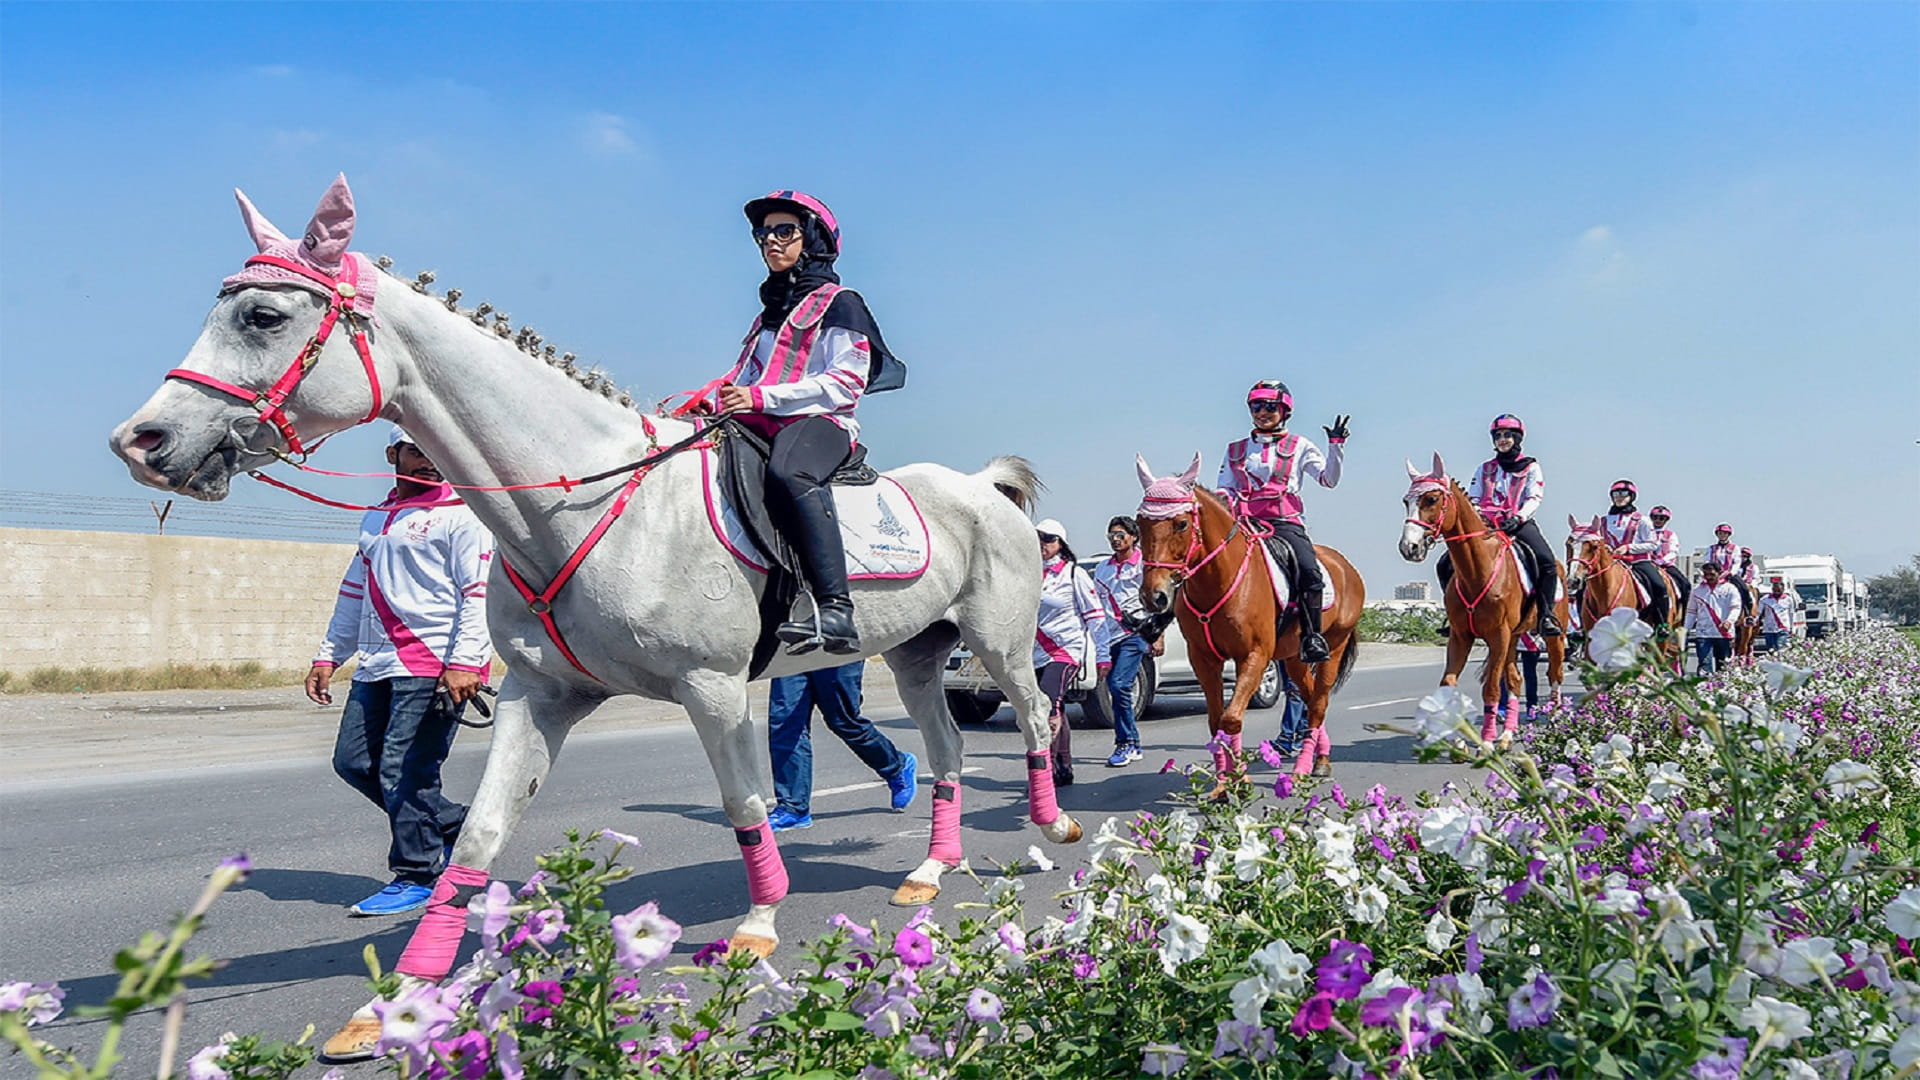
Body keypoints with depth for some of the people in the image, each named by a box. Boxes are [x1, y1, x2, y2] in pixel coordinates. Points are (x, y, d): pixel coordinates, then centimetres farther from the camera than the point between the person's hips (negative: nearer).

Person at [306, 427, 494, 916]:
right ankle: (453, 823, 20)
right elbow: (353, 592, 26)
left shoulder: (460, 513, -2)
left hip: (434, 665, -8)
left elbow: (478, 593, -10)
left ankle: (416, 876, 5)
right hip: (376, 665, 8)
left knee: (403, 770, -9)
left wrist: (463, 662, -19)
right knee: (353, 762, 7)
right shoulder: (375, 518, 21)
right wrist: (328, 656, 19)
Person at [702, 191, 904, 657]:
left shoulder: (839, 303, 7)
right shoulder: (770, 311, 31)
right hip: (758, 427, 8)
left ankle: (834, 610, -48)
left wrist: (760, 398, -16)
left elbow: (845, 384, -7)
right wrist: (717, 402, 8)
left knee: (788, 475, -41)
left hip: (820, 423, -8)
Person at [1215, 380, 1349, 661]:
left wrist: (1336, 446, -7)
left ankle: (1312, 636, -20)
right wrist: (1223, 504, -2)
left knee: (1309, 571, -28)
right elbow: (1225, 488, 21)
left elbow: (1328, 479, 5)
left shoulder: (1299, 447, 14)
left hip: (1287, 524, -2)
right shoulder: (1236, 450, 21)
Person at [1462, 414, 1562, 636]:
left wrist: (1518, 518, -19)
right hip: (1486, 525, 3)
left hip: (1519, 524, -3)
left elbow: (1534, 499, -1)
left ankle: (1545, 616, -22)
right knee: (1448, 564, -15)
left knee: (1547, 563, -29)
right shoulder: (1485, 469, 20)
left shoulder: (1531, 468, 11)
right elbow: (1473, 498, 16)